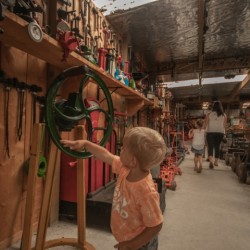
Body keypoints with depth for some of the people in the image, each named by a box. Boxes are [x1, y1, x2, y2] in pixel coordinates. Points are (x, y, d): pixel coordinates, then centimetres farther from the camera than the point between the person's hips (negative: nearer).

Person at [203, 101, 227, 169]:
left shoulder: (209, 114, -3)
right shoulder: (224, 115, 1)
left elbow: (205, 125, -4)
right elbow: (224, 125, 2)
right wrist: (223, 132, 16)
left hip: (210, 132, -2)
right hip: (220, 133, 2)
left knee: (210, 147, -1)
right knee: (217, 146, 15)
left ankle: (211, 161, -22)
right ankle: (216, 162, 24)